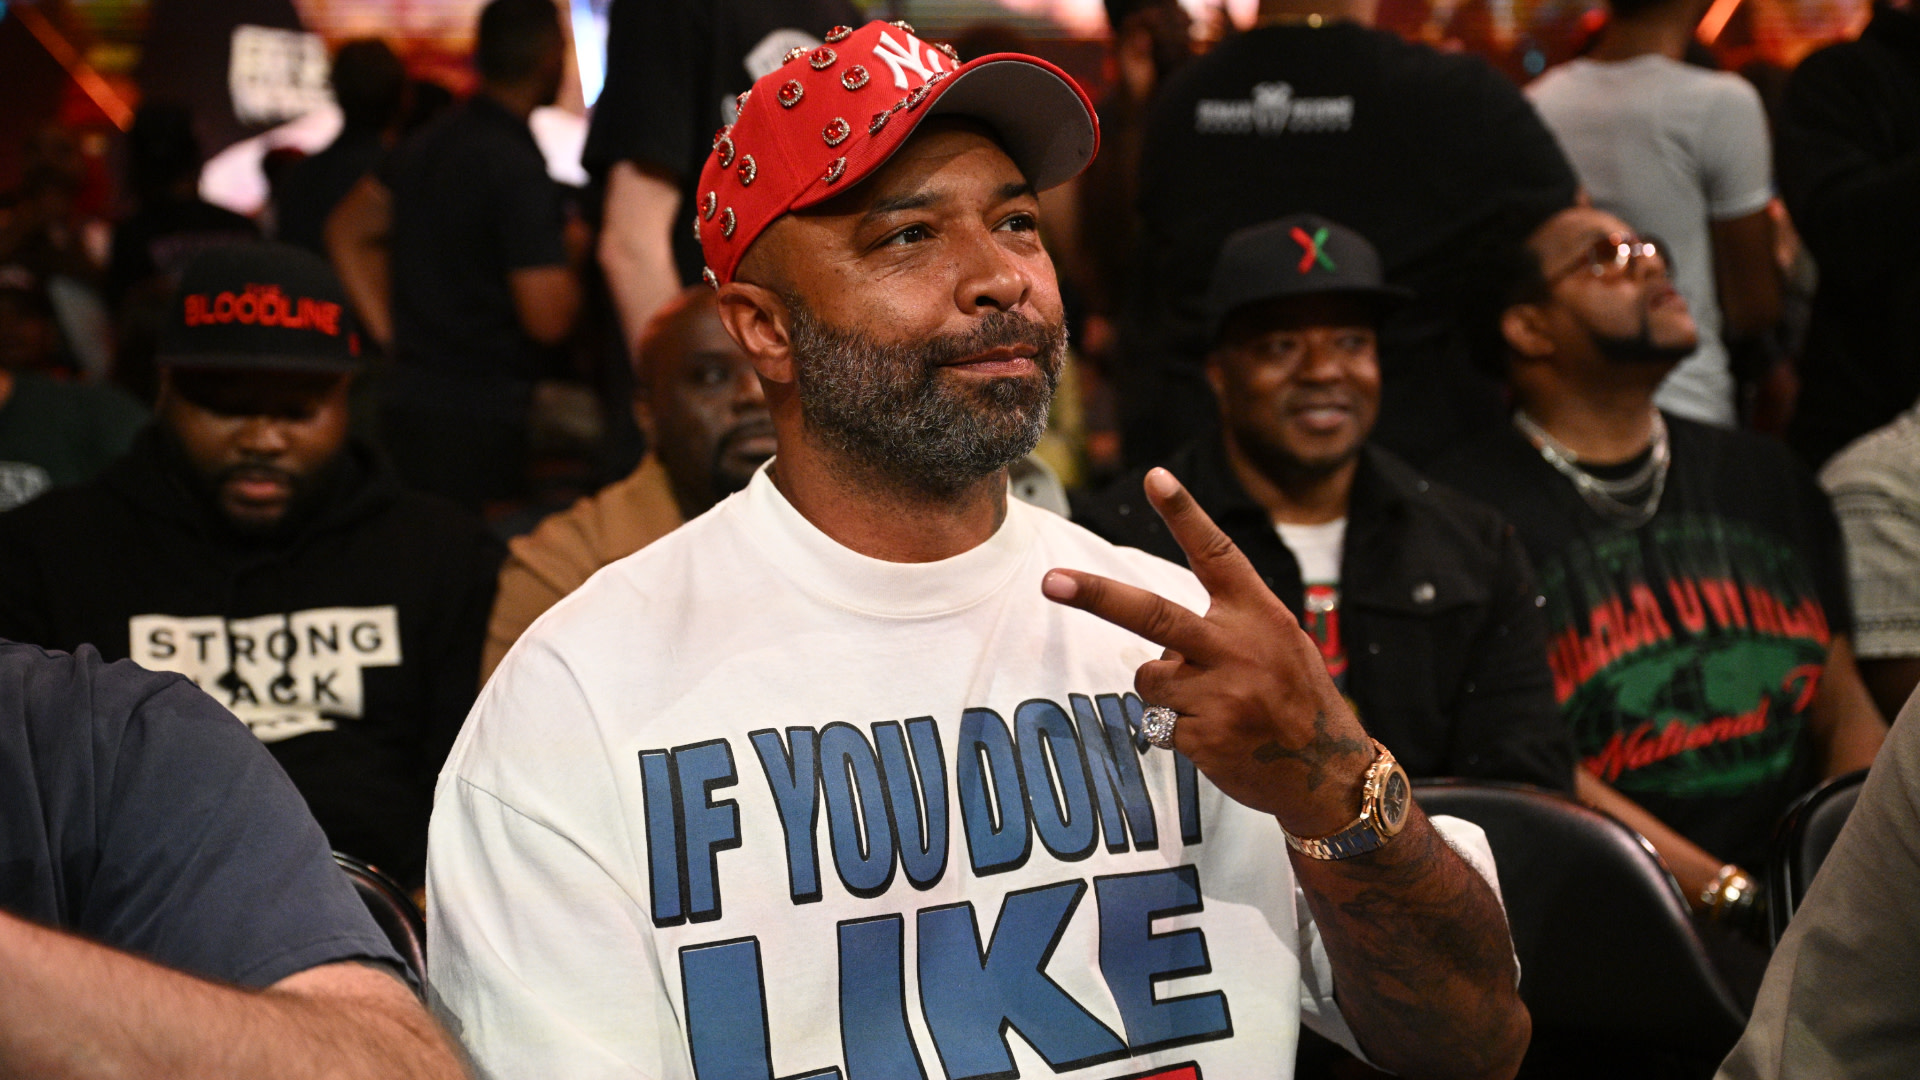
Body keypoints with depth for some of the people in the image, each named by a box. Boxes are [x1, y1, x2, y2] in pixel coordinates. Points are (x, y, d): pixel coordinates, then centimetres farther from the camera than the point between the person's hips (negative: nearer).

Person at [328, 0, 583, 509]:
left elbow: (346, 230, 23)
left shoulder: (426, 147, 11)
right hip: (478, 421, -8)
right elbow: (549, 319, -19)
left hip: (406, 403, 8)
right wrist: (570, 254, 2)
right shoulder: (518, 170, -15)